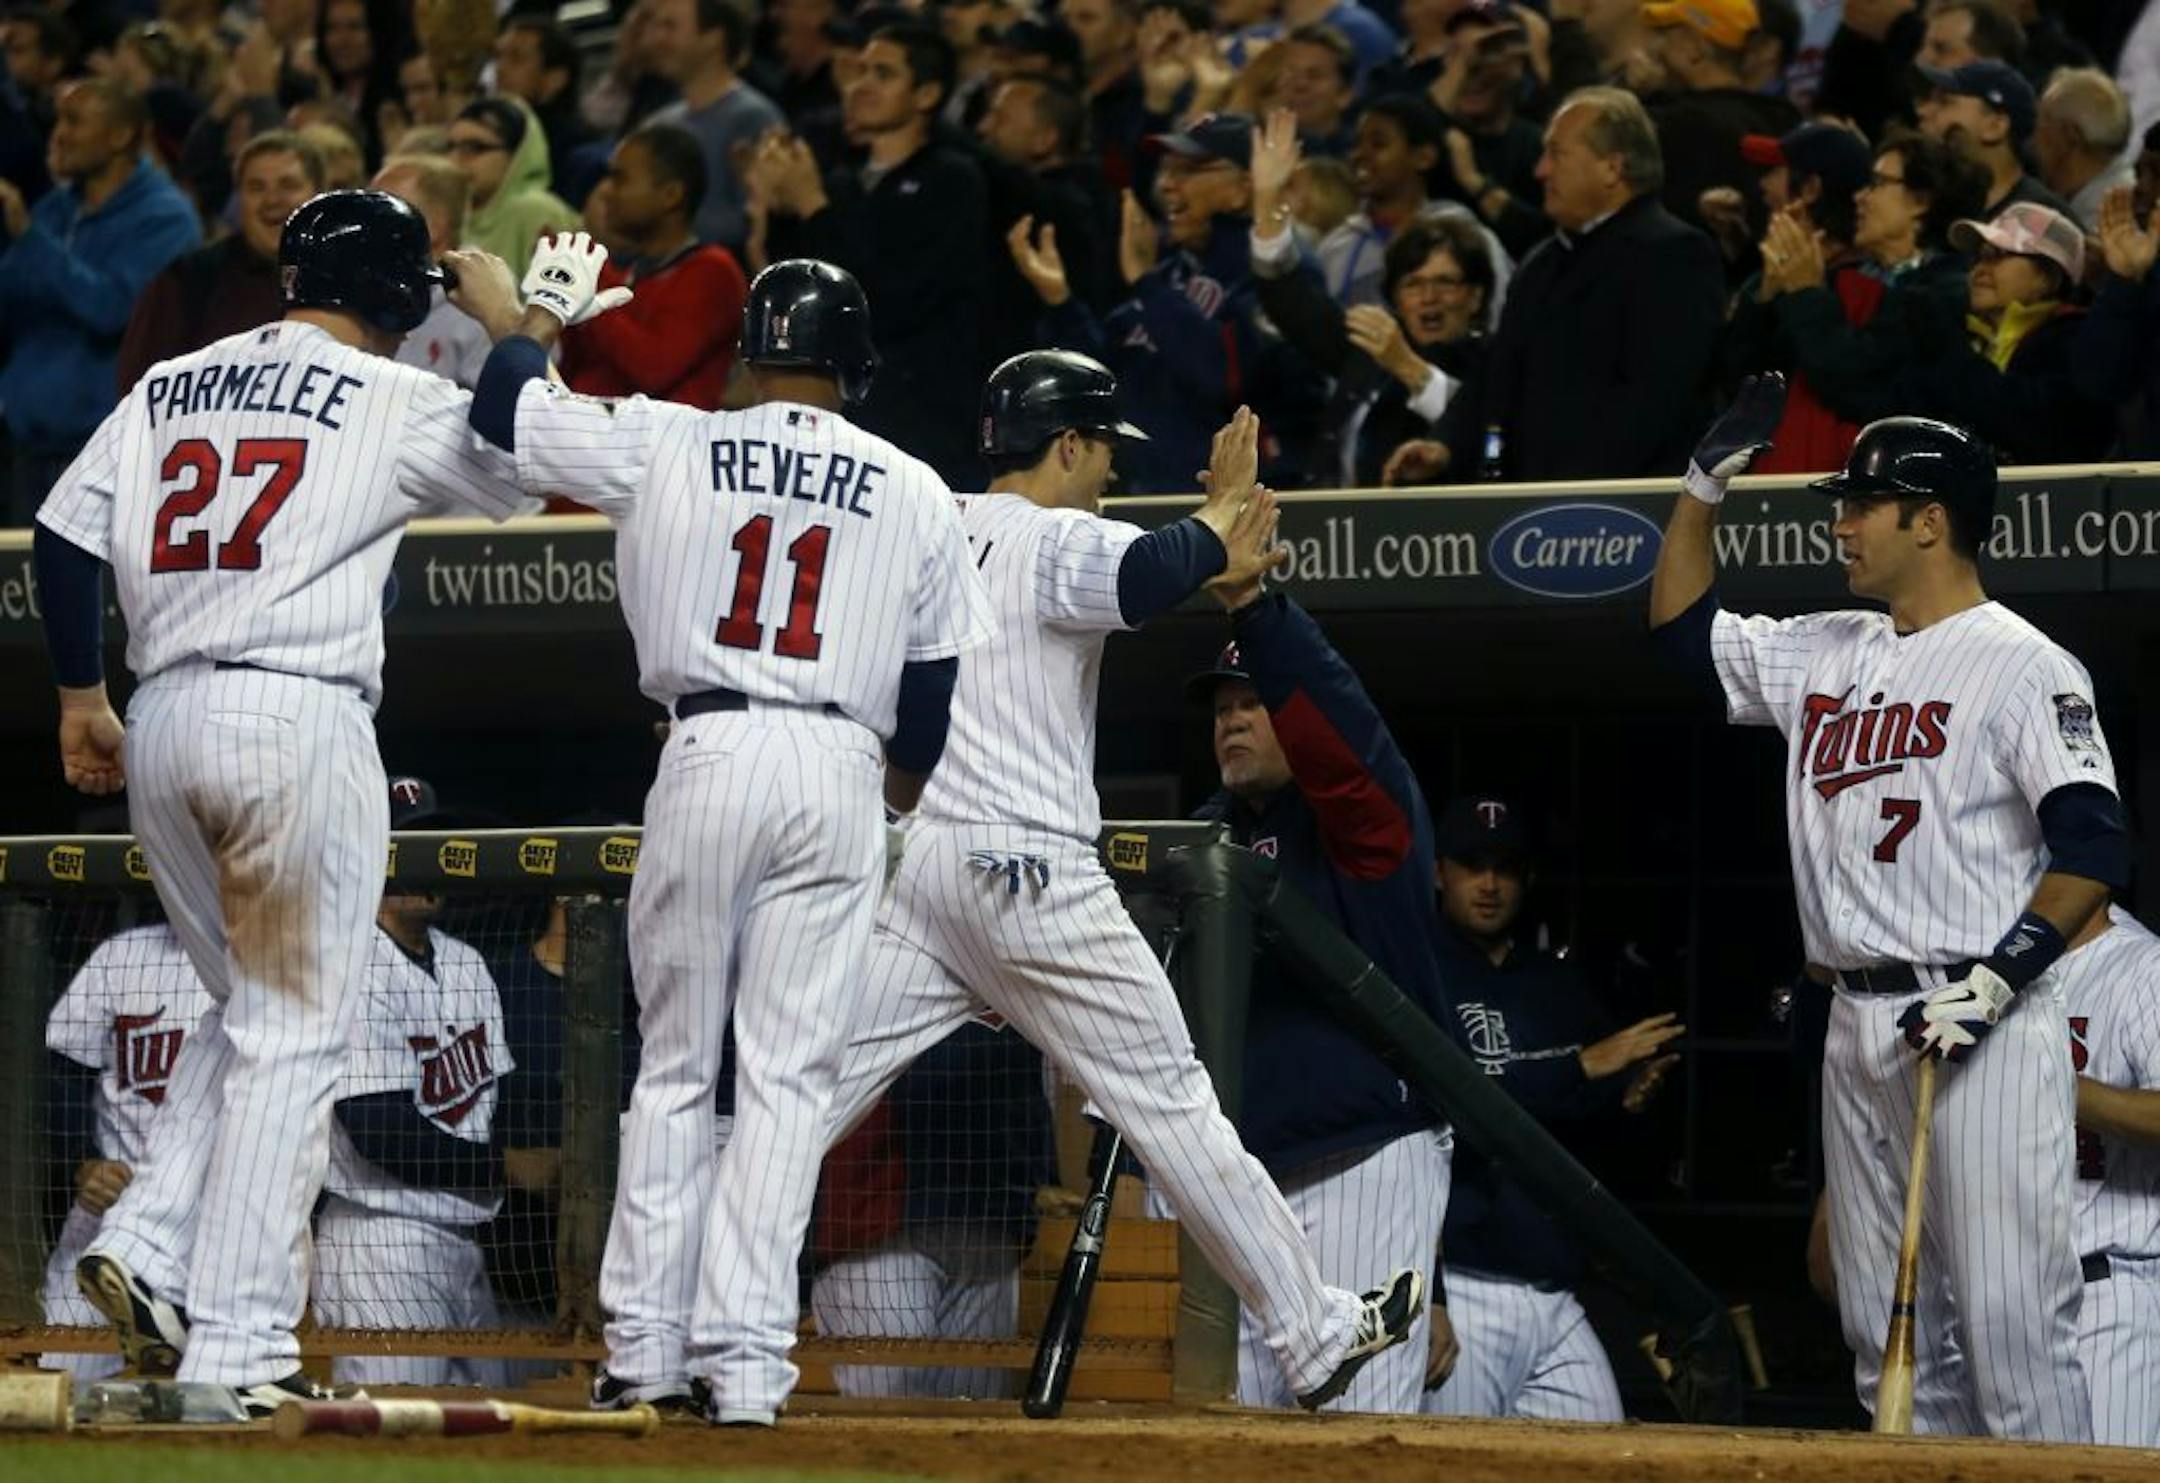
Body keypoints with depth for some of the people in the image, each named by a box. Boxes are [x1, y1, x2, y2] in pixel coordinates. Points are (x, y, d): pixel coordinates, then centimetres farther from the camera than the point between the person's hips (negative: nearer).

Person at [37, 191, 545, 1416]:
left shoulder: (168, 389, 14)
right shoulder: (397, 400, -2)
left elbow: (65, 534, 10)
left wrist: (81, 698, 17)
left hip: (164, 722, 6)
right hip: (300, 723, -6)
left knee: (250, 1014, 20)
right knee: (291, 1039, -2)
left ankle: (150, 1246, 3)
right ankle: (238, 1346, -6)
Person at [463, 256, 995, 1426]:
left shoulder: (667, 448, 4)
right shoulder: (916, 493, 8)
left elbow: (502, 407, 10)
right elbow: (938, 685, 10)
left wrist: (551, 310, 29)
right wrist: (905, 789, 29)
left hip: (707, 758, 0)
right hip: (842, 772, 0)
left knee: (673, 1066, 9)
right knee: (789, 1077, 0)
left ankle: (645, 1346, 7)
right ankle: (745, 1358, -7)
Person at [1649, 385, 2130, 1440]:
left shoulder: (2024, 666, -6)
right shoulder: (1825, 654, 17)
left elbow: (2095, 848, -13)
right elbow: (1684, 622, 30)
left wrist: (1998, 979, -21)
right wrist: (1705, 485, 19)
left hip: (1987, 1029, -8)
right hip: (1862, 1027, 8)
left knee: (2010, 1314, -14)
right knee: (1885, 1326, 7)